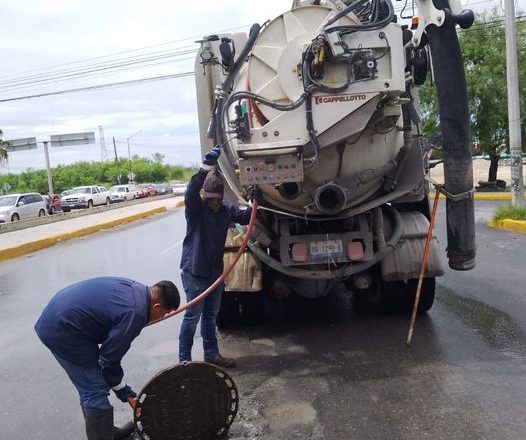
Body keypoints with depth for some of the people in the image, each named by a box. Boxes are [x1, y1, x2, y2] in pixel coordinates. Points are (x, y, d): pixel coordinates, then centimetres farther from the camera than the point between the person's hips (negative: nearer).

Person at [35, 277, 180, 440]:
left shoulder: (135, 289, 5)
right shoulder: (135, 313, -22)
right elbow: (109, 358, -15)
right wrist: (123, 392, 1)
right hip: (62, 330, -10)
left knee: (90, 387, 20)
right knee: (96, 392, -3)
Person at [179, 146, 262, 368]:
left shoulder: (226, 210, 3)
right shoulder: (195, 209, -14)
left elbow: (244, 217, 5)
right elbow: (191, 191, -32)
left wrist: (255, 203, -16)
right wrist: (206, 166, -44)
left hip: (215, 272, 6)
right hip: (194, 272, -6)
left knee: (210, 316, 18)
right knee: (192, 316, 2)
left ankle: (211, 354, 31)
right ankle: (184, 358, 15)